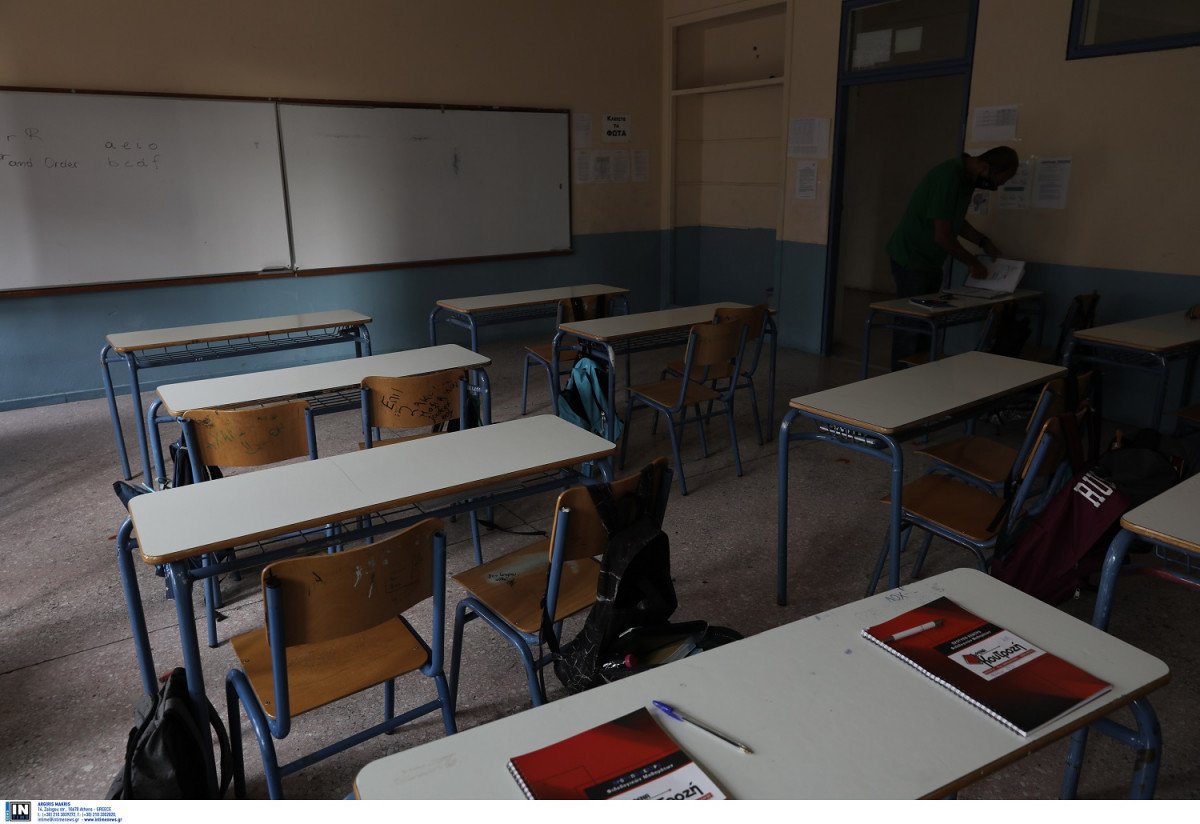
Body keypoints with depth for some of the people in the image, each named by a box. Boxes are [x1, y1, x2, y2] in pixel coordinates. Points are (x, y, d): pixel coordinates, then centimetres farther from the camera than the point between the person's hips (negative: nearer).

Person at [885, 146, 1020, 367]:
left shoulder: (966, 178, 6)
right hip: (911, 259, -9)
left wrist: (983, 242, 11)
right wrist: (972, 263, -11)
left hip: (930, 262, 9)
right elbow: (942, 235, -23)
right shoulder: (948, 177, -23)